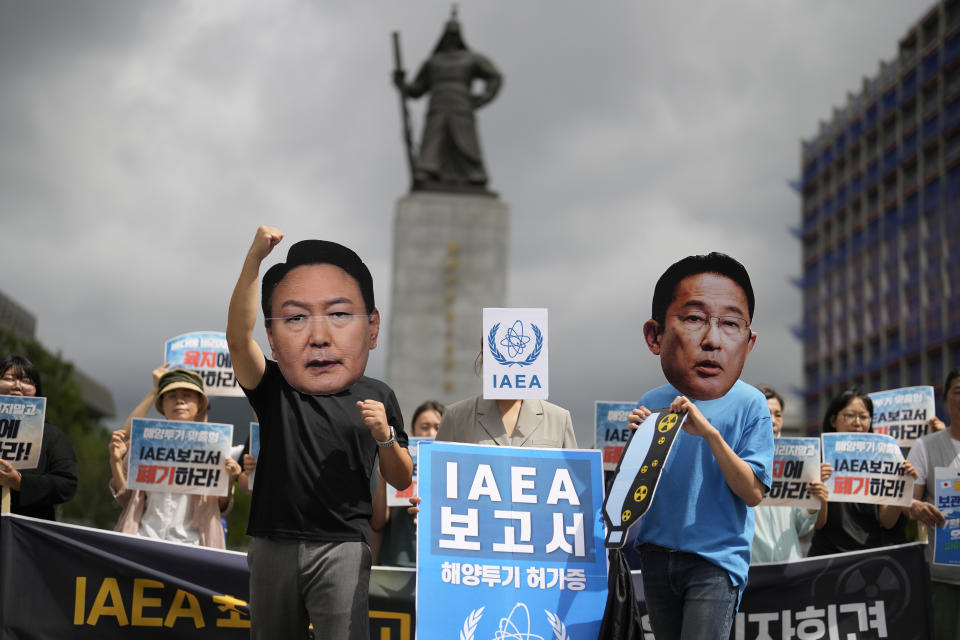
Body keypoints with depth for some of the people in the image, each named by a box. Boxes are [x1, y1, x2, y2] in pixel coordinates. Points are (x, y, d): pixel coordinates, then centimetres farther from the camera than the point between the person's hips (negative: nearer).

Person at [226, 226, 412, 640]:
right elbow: (238, 338, -22)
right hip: (273, 545, 2)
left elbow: (401, 481, 8)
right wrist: (254, 259, -32)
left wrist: (384, 436, -13)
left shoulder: (377, 398, 1)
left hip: (342, 547, -1)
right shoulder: (272, 390, -1)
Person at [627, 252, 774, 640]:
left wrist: (710, 434, -26)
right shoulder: (651, 404, -1)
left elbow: (753, 493, -15)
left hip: (717, 559, -4)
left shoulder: (749, 405, -11)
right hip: (656, 554, 4)